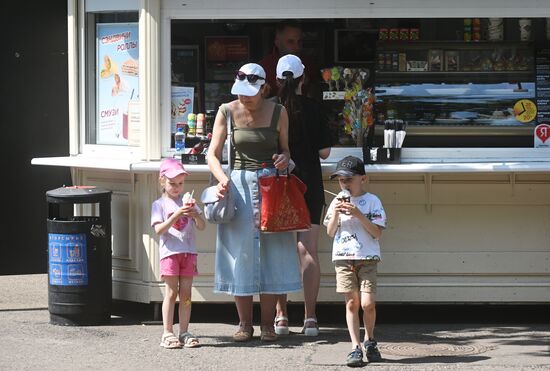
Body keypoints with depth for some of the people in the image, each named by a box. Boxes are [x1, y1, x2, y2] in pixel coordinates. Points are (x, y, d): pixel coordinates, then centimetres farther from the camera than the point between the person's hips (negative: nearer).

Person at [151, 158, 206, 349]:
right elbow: (159, 229, -10)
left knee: (186, 293, 3)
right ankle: (167, 332, -2)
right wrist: (177, 215, -20)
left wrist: (195, 215, -16)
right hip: (170, 252, -3)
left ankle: (184, 331, 6)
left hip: (188, 252, 3)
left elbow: (202, 226, 6)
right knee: (171, 292, -5)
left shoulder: (187, 201, 13)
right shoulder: (160, 205, 3)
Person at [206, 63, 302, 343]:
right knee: (241, 252, 0)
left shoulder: (277, 113, 1)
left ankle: (267, 324, 5)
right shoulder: (227, 112, 0)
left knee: (271, 253, -1)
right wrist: (223, 179, -19)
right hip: (239, 185, 0)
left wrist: (283, 159, -11)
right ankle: (244, 324, 8)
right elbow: (213, 154, -1)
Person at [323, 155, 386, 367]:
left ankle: (369, 341, 13)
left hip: (367, 258, -2)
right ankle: (355, 347, -3)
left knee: (367, 303, -10)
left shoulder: (372, 201, -1)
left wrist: (358, 215, -16)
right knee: (351, 303, -2)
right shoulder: (337, 201, 10)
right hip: (343, 258, 2)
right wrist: (336, 214, -7)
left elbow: (377, 232, -7)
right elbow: (330, 232, 9)